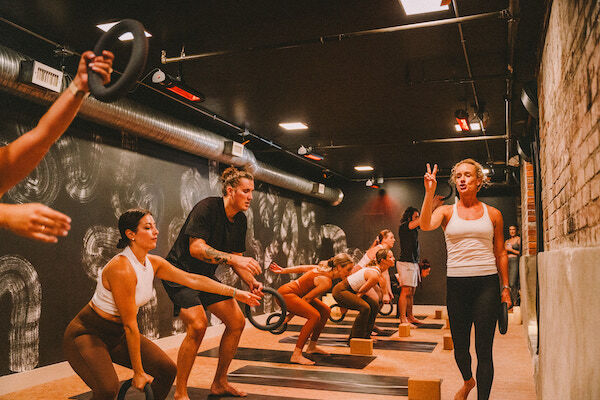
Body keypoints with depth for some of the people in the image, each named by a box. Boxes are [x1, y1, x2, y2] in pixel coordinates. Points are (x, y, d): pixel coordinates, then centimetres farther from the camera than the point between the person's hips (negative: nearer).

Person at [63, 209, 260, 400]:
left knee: (166, 370, 0)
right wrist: (138, 372, -17)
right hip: (86, 334, -8)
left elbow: (194, 280, 1)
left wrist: (236, 293, 1)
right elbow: (130, 325, -24)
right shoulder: (122, 269, -29)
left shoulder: (153, 263, -4)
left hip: (117, 335, 8)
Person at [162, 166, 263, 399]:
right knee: (197, 326, -25)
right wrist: (233, 259, -36)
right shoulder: (207, 207, -21)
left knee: (237, 322, 2)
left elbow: (237, 258, 7)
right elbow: (196, 248, -28)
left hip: (205, 276, 8)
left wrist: (251, 281, -10)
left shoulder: (240, 220, 2)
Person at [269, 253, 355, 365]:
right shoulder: (326, 281, -22)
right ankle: (296, 355, -22)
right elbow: (306, 298, -18)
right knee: (315, 316, -27)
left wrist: (283, 270, 17)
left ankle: (312, 347, 23)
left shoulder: (324, 268, 3)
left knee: (326, 311, 12)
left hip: (296, 293, 10)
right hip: (285, 294, -10)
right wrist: (291, 315, -11)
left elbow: (302, 268, 10)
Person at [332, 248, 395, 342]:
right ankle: (355, 338, -11)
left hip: (351, 290, 10)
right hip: (340, 291, -10)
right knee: (365, 308, -25)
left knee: (374, 305, 5)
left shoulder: (378, 270, 3)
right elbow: (361, 292, -18)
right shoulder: (374, 275, -27)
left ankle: (365, 336, 14)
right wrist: (352, 303, -6)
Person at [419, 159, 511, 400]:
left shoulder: (493, 214, 8)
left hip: (487, 283, 0)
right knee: (460, 346, 12)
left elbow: (500, 253, 12)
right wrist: (429, 192, -23)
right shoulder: (447, 212, 5)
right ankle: (468, 381, 41)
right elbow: (425, 225, -16)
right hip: (456, 283, 1)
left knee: (484, 349, -3)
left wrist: (505, 287, 7)